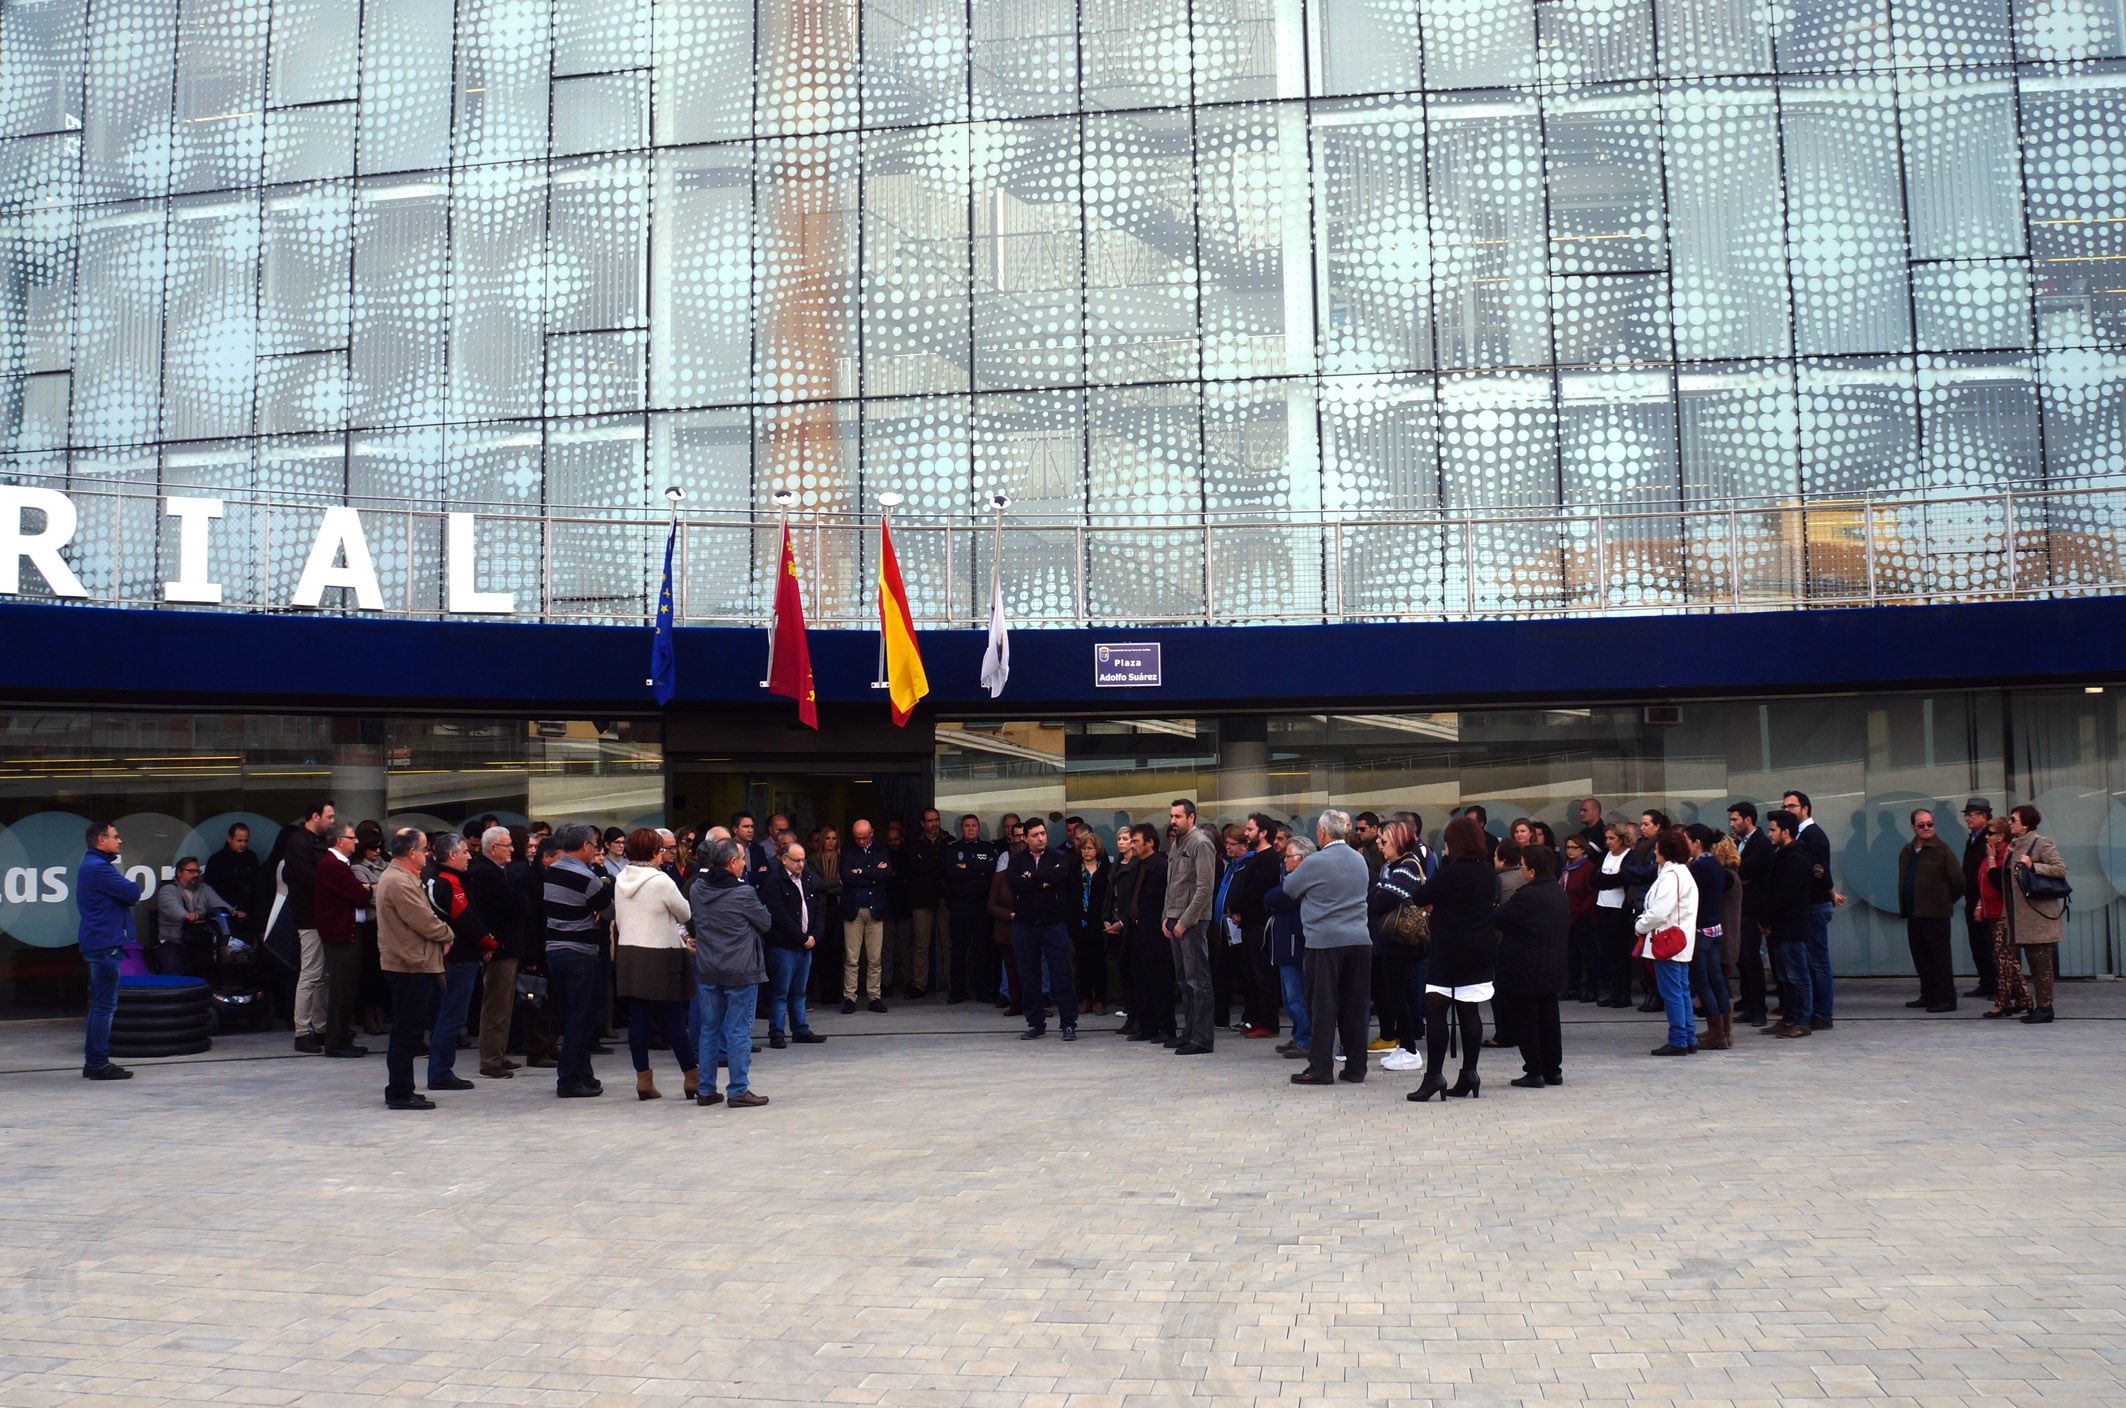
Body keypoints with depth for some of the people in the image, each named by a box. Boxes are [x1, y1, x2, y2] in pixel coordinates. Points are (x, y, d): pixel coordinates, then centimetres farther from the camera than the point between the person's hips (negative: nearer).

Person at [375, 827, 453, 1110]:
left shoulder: (397, 876, 17)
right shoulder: (399, 882, -18)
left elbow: (423, 916, 18)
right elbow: (425, 922, -19)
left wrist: (442, 934, 2)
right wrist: (448, 935, -2)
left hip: (409, 964, 11)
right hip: (411, 966, -11)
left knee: (406, 1032, 16)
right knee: (407, 1032, -5)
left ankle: (400, 1089, 23)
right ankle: (400, 1093, 0)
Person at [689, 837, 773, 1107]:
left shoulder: (697, 889, 1)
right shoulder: (743, 893, -15)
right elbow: (765, 923, -3)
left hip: (706, 971, 5)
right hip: (740, 971, -5)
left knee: (709, 1029, 13)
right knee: (739, 1030, 1)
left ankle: (706, 1090, 17)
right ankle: (739, 1090, 3)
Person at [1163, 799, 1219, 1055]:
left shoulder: (1200, 843, -10)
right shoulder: (1177, 845, 18)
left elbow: (1205, 887, -16)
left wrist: (1185, 921, -17)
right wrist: (1166, 917, 13)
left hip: (1193, 921, -9)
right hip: (1175, 921, 9)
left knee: (1198, 980, -6)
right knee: (1185, 980, 12)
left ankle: (1202, 1039, -5)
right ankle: (1189, 1033, 18)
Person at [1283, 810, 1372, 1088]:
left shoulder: (1316, 862, -11)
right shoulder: (1359, 860, 9)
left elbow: (1289, 888, 1)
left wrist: (1297, 869, 23)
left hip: (1325, 942, -5)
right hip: (1360, 940, 5)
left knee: (1322, 1007, 0)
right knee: (1355, 1006, 9)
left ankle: (1320, 1068, 2)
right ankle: (1356, 1068, 13)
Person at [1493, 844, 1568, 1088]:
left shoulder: (1526, 896, -20)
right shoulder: (1560, 893, 7)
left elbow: (1498, 921, -16)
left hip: (1525, 972, -8)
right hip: (1552, 970, 8)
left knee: (1526, 1022, 1)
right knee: (1549, 1019, 14)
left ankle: (1534, 1072, 3)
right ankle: (1553, 1070, 19)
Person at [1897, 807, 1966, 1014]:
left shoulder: (1942, 850, -6)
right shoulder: (1906, 852, 14)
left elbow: (1958, 880, -7)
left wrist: (1947, 901, 0)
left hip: (1936, 914, -7)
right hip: (1913, 914, 7)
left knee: (1939, 958, -4)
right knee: (1920, 957, 11)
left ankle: (1946, 999, 0)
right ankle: (1928, 995, 20)